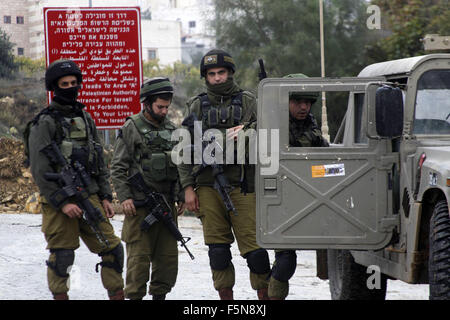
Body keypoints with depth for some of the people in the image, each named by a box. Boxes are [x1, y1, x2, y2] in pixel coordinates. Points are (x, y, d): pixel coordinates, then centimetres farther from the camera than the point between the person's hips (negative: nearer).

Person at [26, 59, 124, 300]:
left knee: (112, 248, 3)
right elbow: (40, 170, -13)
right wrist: (62, 203, -16)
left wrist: (105, 196, 12)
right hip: (58, 201, -6)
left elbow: (99, 162, 20)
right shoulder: (44, 123, -7)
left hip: (90, 197, 6)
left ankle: (117, 295, 11)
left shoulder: (85, 119, 14)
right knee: (62, 257, -2)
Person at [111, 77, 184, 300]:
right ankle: (134, 297, 1)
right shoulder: (131, 128, -3)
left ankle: (160, 295, 16)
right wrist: (124, 197, -13)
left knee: (168, 255, 7)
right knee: (139, 256, -5)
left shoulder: (172, 130, 14)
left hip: (167, 205, 6)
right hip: (140, 205, -5)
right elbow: (118, 167, -5)